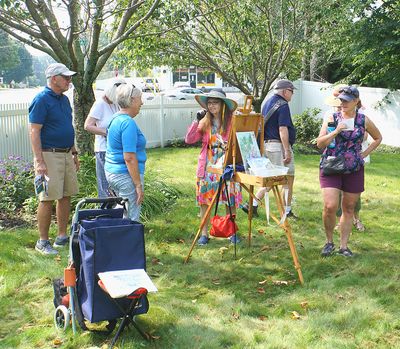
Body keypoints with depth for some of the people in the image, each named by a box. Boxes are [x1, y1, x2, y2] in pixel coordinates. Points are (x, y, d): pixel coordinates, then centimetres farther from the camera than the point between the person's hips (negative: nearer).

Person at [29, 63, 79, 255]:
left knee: (66, 196, 11)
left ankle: (62, 236, 22)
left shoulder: (64, 99, 13)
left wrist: (74, 153, 20)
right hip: (49, 155, -8)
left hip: (66, 154, 8)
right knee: (47, 199, -4)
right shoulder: (41, 100, -12)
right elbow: (34, 132, -16)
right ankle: (42, 241, 7)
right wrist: (39, 161, -22)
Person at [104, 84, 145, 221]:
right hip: (126, 175, -10)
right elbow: (129, 158, -23)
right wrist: (138, 184, -19)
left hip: (111, 172, 10)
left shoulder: (115, 119, 12)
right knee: (132, 219, -3)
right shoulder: (128, 123, -18)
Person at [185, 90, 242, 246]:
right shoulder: (204, 122, 5)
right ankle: (204, 233, 16)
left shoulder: (232, 121, -3)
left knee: (230, 199, 3)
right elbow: (189, 140, -2)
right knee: (205, 199, 5)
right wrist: (197, 121, -8)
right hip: (207, 165, 3)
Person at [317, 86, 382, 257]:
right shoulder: (332, 118, -1)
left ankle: (344, 246, 21)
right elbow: (319, 143, -5)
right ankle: (329, 241, 9)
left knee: (349, 209, 9)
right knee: (330, 206, -14)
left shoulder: (364, 120, 2)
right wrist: (336, 131, -17)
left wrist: (364, 154, 7)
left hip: (354, 170, 2)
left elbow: (378, 138, 19)